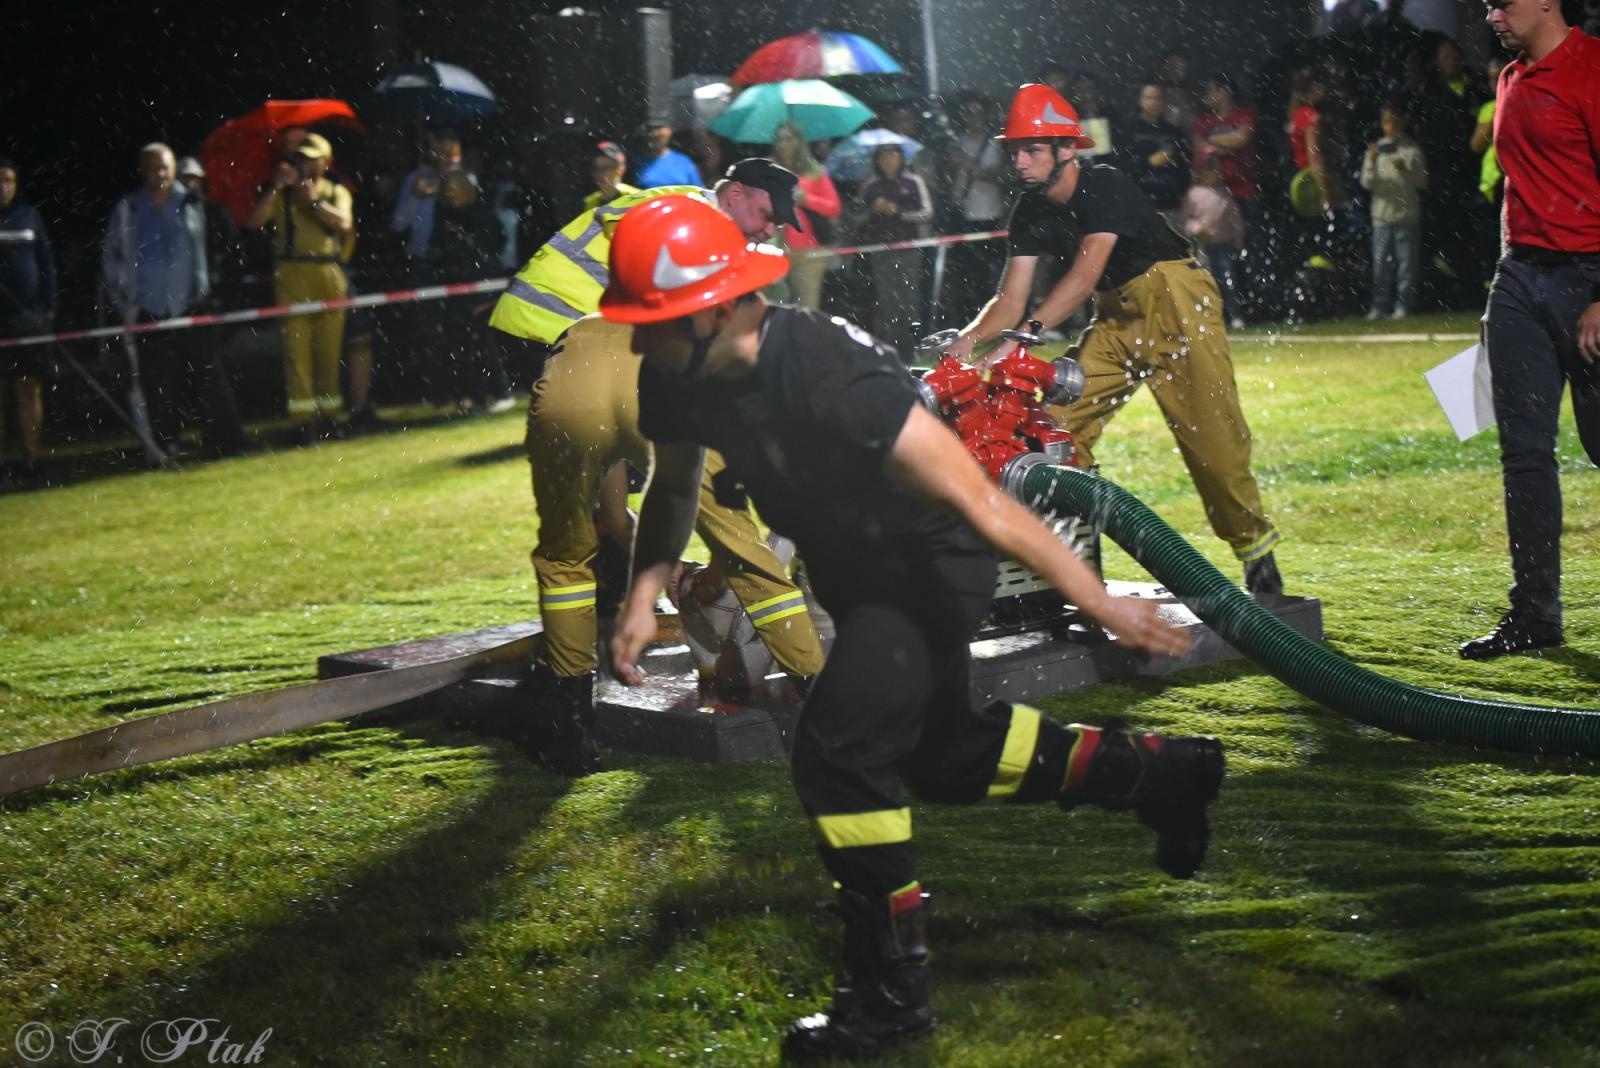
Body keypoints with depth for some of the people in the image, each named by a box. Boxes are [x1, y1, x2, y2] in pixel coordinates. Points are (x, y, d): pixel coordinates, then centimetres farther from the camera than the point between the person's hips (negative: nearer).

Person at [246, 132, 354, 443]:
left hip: (329, 276, 2)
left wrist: (315, 201, -16)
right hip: (293, 275, -1)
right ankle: (304, 418, -10)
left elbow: (344, 222, -6)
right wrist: (275, 187, -11)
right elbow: (255, 220, -5)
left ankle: (328, 414, 11)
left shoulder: (336, 192, 15)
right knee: (297, 346, -8)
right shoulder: (282, 193, 11)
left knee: (330, 347, 3)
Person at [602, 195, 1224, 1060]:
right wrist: (643, 596, -8)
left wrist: (1099, 602, -39)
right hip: (851, 572, 9)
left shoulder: (827, 378, -37)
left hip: (931, 567, -9)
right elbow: (673, 487, 7)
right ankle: (1157, 771, 37)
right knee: (941, 757, 21)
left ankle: (891, 990, -4)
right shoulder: (676, 378, -15)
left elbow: (978, 500, -38)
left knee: (837, 747, -21)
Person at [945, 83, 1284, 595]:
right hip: (1116, 317, 7)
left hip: (1174, 298, -7)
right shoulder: (1031, 211, 4)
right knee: (1056, 423, -7)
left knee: (1209, 430, -11)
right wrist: (969, 337, -20)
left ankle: (1255, 547, 1)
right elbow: (1011, 297, 0)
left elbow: (1086, 273, -28)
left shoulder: (1105, 187, -18)